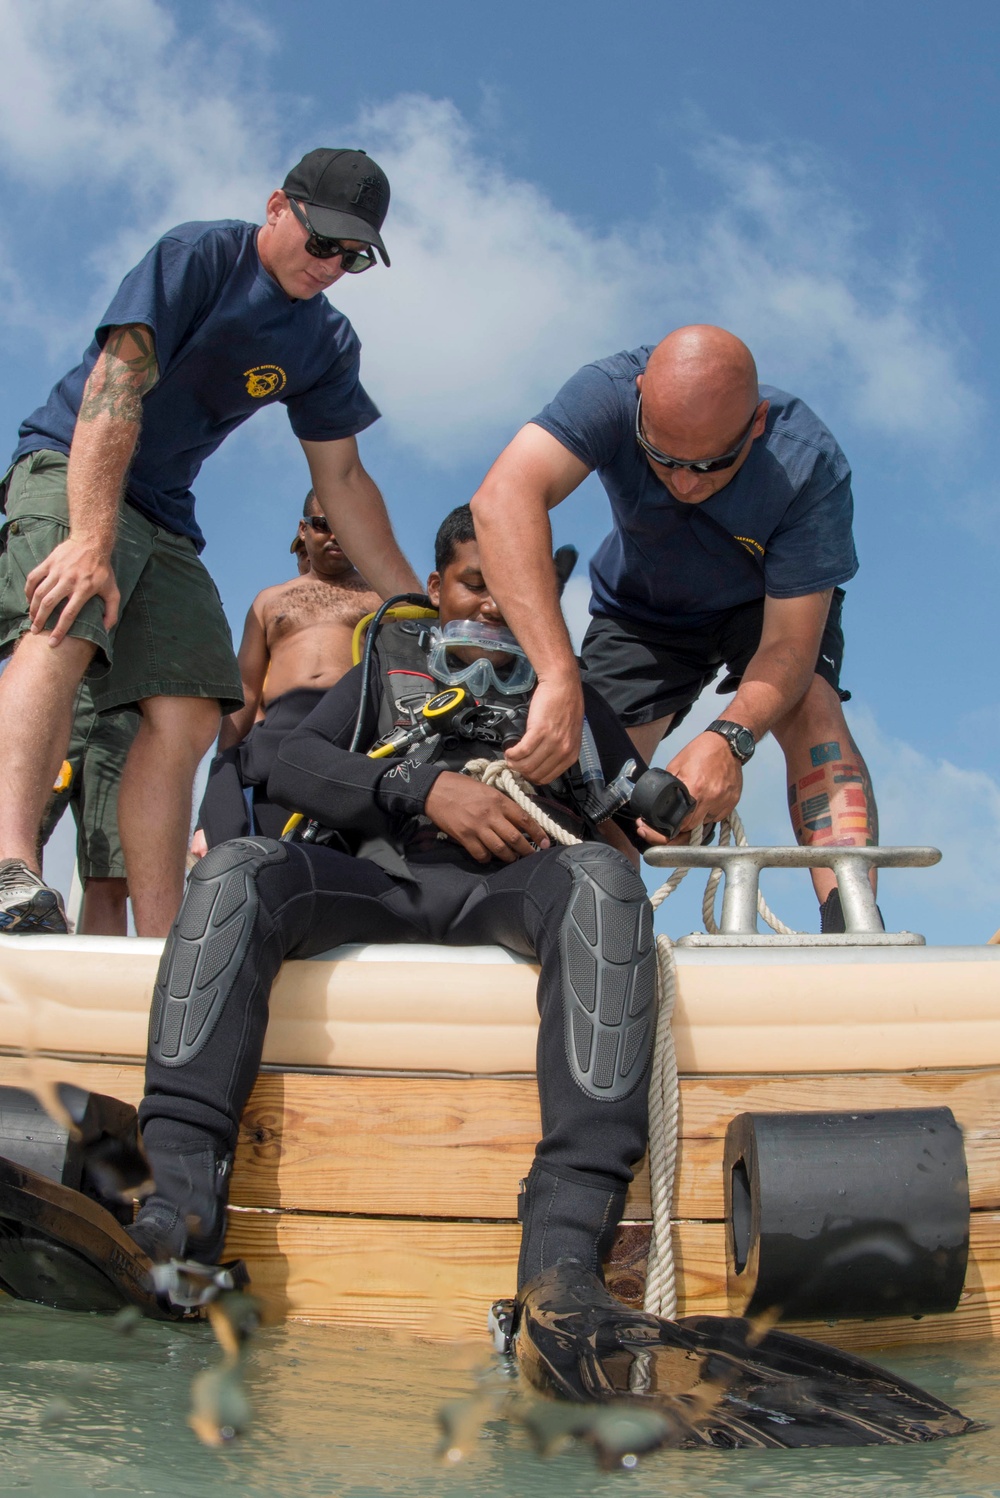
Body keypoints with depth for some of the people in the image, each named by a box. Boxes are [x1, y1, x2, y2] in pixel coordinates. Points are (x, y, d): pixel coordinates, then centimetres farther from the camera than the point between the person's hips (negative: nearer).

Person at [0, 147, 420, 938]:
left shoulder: (328, 343, 9)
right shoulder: (198, 257, -12)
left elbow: (343, 479, 13)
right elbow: (115, 389, -22)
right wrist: (91, 538, -34)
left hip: (165, 513, 7)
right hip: (69, 469, -7)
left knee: (187, 719, -6)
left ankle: (159, 945, -7)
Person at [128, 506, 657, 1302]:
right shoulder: (390, 664, 30)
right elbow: (292, 766, 12)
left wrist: (578, 832, -4)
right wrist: (427, 788, -5)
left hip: (507, 884, -1)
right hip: (376, 873, 1)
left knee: (602, 879, -36)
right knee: (235, 870, -30)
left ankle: (566, 1245, -51)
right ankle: (180, 1203, -41)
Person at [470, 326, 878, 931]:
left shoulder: (811, 467, -36)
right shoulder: (610, 391, -36)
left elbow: (789, 643, -33)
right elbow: (504, 497, -52)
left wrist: (729, 738, -53)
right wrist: (558, 679, -63)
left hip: (768, 603, -1)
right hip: (642, 608, 2)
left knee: (810, 708, -28)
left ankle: (852, 927, -34)